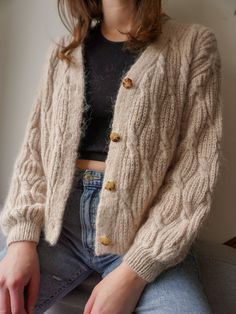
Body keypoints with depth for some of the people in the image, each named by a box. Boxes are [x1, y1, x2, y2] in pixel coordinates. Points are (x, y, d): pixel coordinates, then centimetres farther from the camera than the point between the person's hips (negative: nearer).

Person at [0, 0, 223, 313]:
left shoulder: (194, 43, 2)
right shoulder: (63, 50, 14)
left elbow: (196, 167, -6)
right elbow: (34, 150, 9)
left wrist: (135, 271, -15)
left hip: (146, 232, -2)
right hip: (59, 219, 3)